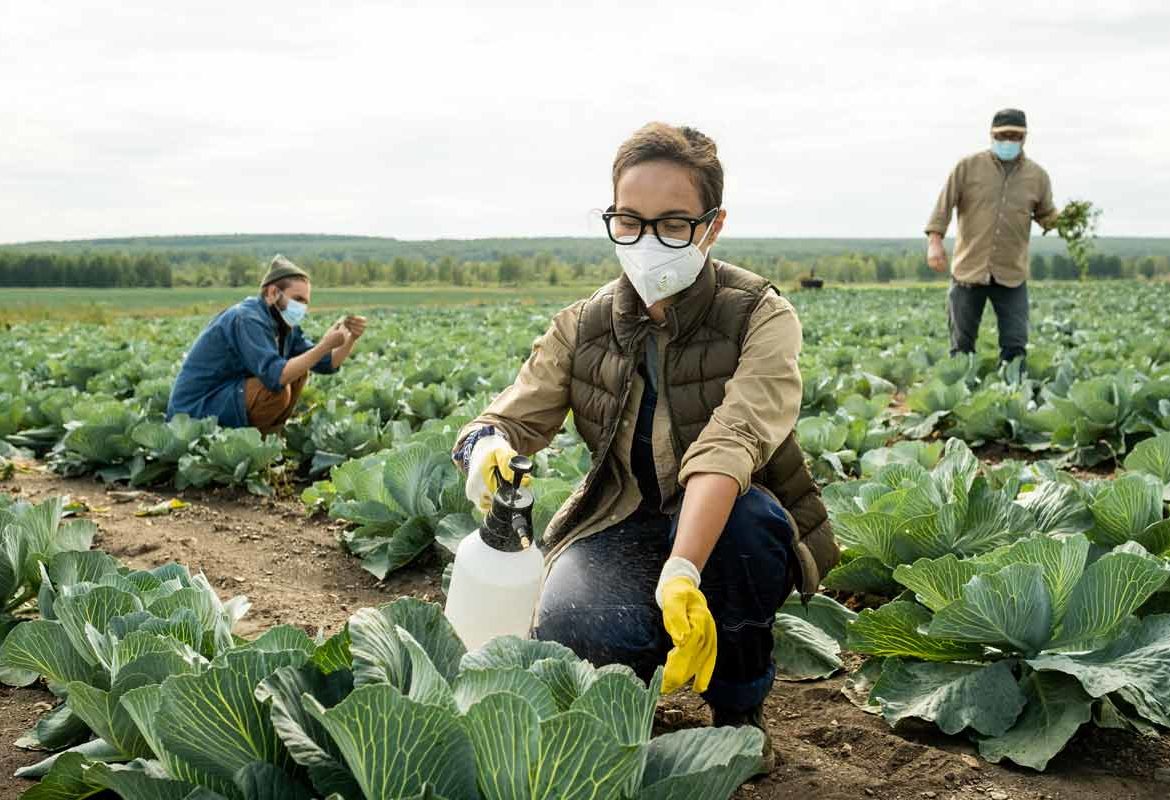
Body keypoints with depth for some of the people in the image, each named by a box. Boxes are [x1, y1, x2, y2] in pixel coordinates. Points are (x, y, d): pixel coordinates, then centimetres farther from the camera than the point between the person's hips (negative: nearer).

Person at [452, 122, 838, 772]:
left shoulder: (761, 317, -16)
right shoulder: (585, 328, -1)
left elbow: (730, 443, -33)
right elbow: (513, 418, -4)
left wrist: (681, 573, -48)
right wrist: (489, 447, -31)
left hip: (724, 529, -1)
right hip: (625, 525, 2)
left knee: (743, 514, -39)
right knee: (570, 624, -32)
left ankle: (740, 709, -8)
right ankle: (639, 674, 9)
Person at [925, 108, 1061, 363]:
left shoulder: (1037, 175, 8)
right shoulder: (968, 167, 1)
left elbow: (1046, 215, 18)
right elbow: (945, 203, -2)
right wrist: (935, 239, -14)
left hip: (1012, 274, 1)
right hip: (968, 269, -1)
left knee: (1015, 345, -1)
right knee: (962, 344, 7)